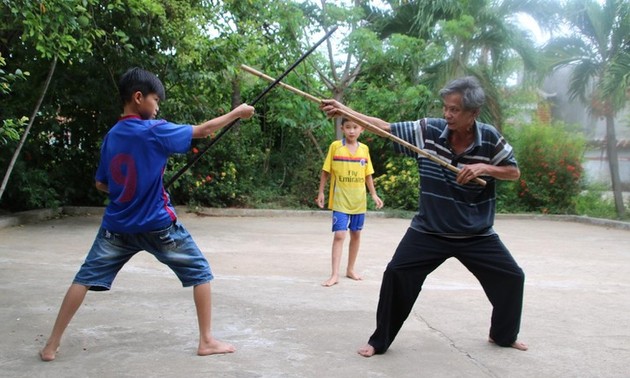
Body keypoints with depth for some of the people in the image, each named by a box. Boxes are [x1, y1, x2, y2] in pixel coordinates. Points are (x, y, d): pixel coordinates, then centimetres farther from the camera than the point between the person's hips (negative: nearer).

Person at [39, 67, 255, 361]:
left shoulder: (111, 136, 6)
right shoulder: (154, 131, -12)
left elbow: (101, 184, 12)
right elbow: (203, 130, -9)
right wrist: (237, 113, 1)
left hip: (117, 226, 5)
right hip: (157, 225, -5)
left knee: (85, 279, 12)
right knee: (200, 273, 8)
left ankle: (52, 345, 12)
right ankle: (207, 341, 8)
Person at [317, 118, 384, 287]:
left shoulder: (364, 149, 3)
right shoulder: (335, 146, -5)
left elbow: (368, 175, 11)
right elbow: (326, 171, 0)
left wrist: (374, 194, 7)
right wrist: (321, 192, -1)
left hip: (359, 201, 4)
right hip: (340, 200, -4)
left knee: (356, 234, 12)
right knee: (339, 235, -9)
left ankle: (350, 269, 27)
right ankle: (334, 275, -6)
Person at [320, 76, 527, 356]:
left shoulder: (490, 139, -11)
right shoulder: (428, 130, -12)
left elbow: (514, 172, 0)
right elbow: (386, 127, -11)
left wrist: (485, 167, -20)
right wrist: (345, 110, -20)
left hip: (477, 235, 1)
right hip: (428, 231, -1)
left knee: (512, 278, 4)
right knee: (396, 274, -13)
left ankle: (504, 335, 34)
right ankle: (379, 341, 5)